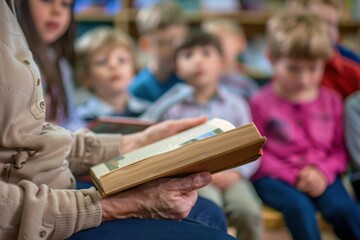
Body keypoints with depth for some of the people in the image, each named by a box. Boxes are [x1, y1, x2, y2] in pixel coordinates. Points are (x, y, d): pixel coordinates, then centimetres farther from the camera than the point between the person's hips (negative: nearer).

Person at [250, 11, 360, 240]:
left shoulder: (331, 100, 10)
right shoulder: (261, 102, 0)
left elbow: (340, 150, 12)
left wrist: (323, 171, -9)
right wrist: (293, 176, -13)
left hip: (320, 176, 3)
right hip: (276, 178, -2)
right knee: (299, 206, -34)